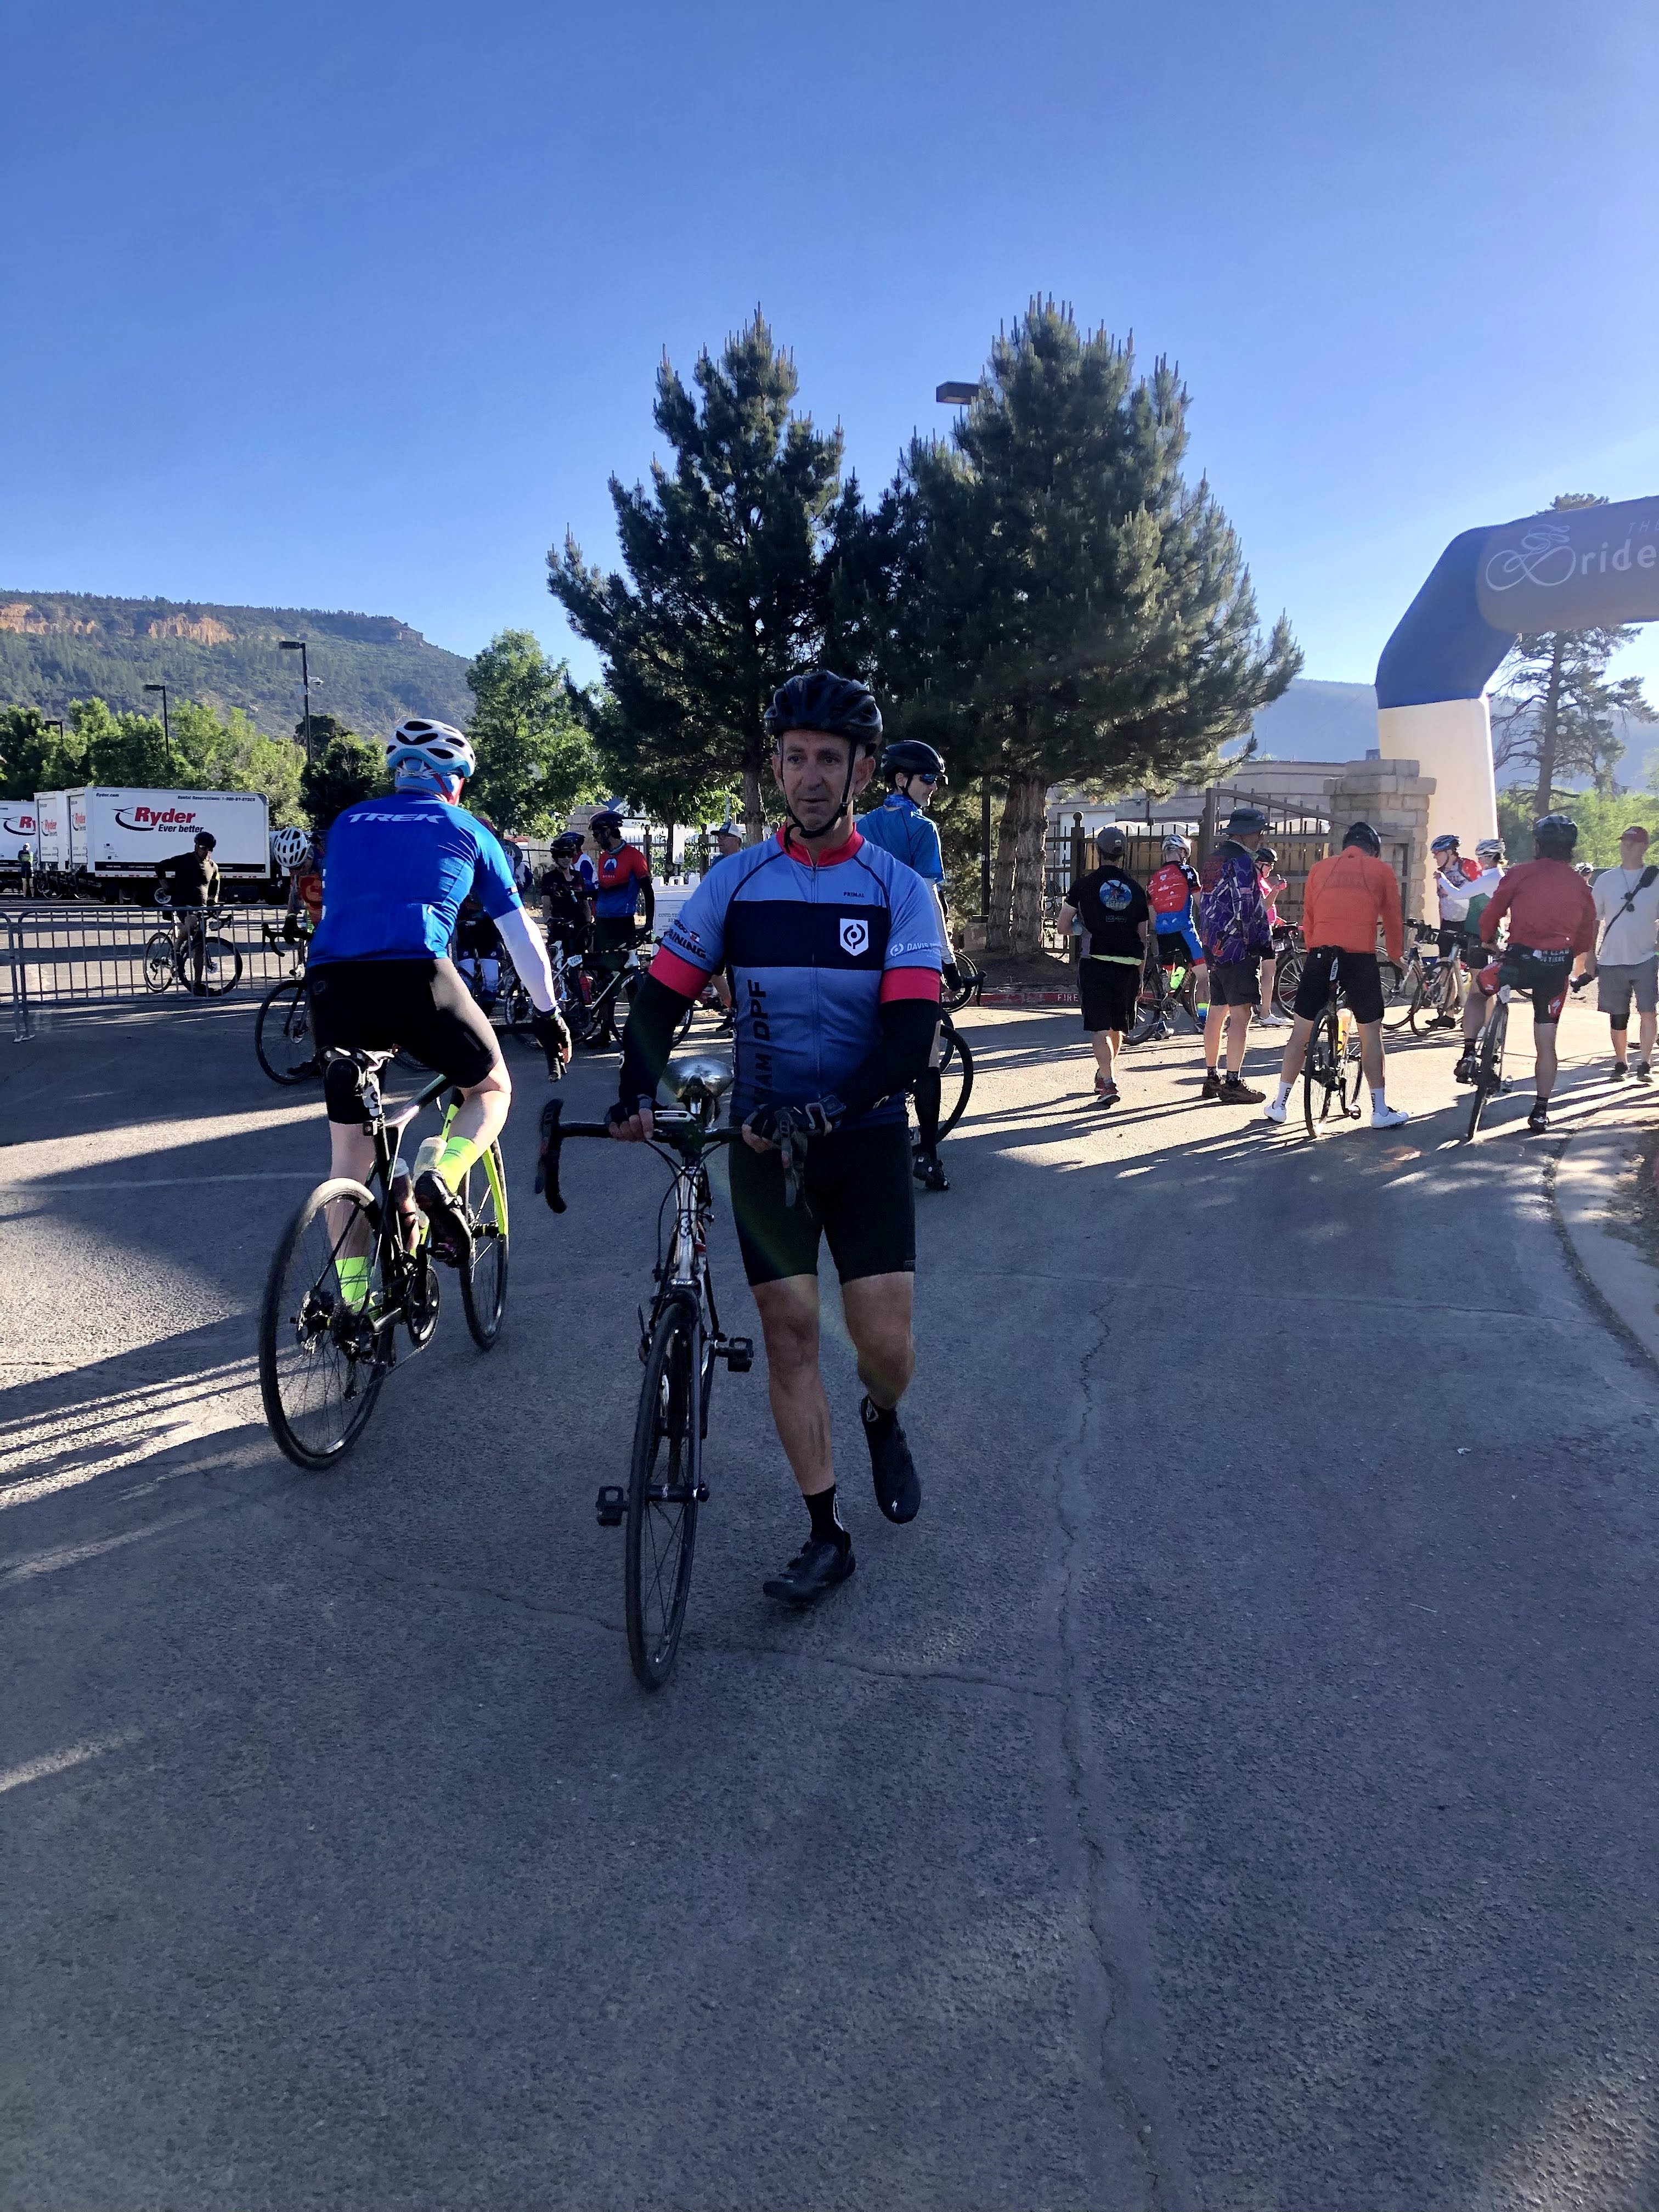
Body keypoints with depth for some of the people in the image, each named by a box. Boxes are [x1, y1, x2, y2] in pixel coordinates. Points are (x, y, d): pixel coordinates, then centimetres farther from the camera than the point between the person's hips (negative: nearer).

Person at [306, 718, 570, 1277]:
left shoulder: (349, 823, 27)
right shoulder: (467, 831, 19)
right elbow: (520, 935, 22)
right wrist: (547, 1013, 32)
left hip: (331, 980, 4)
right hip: (417, 976, -3)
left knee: (349, 1151, 14)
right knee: (491, 1089, 21)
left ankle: (351, 1300, 13)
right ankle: (440, 1182, -7)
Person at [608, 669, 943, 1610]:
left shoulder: (899, 890, -5)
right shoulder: (735, 881, -1)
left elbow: (911, 1038, -15)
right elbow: (663, 997, -2)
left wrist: (827, 1110, -29)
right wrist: (638, 1094, -20)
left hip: (868, 1138, -1)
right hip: (765, 1139, 1)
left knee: (885, 1340, -6)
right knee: (789, 1334, 2)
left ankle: (885, 1421, 32)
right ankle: (827, 1535, 16)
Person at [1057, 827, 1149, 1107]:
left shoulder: (1085, 885, 0)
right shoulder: (1136, 890, 9)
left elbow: (1063, 928, 0)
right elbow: (1143, 937, 12)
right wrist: (1140, 976, 19)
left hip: (1095, 963, -3)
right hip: (1128, 966, 3)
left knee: (1099, 1028, -3)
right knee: (1117, 1026, 19)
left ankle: (1109, 1083, -18)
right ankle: (1105, 1074, 37)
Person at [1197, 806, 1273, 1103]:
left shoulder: (1213, 860, 16)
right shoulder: (1242, 861, -13)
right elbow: (1250, 908, -18)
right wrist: (1265, 944, -12)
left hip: (1214, 945, 10)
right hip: (1239, 948, -10)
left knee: (1217, 1011, 14)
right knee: (1241, 1013, -7)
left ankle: (1212, 1078, 21)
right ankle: (1234, 1083, -7)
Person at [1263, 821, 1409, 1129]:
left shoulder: (1320, 868, 17)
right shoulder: (1382, 870, 12)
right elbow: (1393, 921, 14)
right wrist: (1396, 956, 29)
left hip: (1319, 955, 2)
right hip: (1361, 957, -2)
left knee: (1301, 1030, 11)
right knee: (1371, 1032, 9)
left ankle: (1280, 1105, 15)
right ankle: (1380, 1110, 12)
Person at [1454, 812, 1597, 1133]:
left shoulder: (1521, 873, -2)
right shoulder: (1580, 884, 10)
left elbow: (1491, 913, -1)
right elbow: (1587, 938, 14)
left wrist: (1488, 941, 19)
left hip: (1522, 961, -3)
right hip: (1558, 968, 3)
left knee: (1478, 992, 26)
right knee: (1546, 1044, 11)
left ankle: (1469, 1055, 10)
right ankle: (1541, 1111, 13)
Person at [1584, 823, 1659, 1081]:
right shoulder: (1606, 879, 6)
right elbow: (1592, 919, 9)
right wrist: (1590, 955, 5)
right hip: (1611, 961, 2)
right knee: (1618, 1017, 8)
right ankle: (1621, 1062, 21)